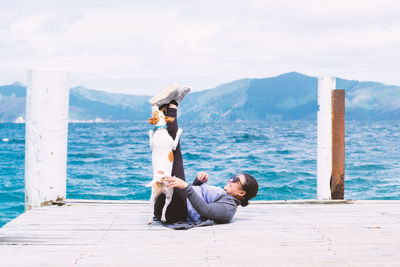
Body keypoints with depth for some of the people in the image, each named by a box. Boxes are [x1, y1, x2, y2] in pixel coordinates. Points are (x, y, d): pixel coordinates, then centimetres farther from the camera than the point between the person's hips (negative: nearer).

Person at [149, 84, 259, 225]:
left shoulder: (229, 208, -7)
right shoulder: (221, 193, 24)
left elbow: (205, 210, -27)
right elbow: (193, 191, 34)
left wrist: (185, 186, -37)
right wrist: (199, 180, 11)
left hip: (174, 213, -9)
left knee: (176, 157, -17)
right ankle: (164, 108, 9)